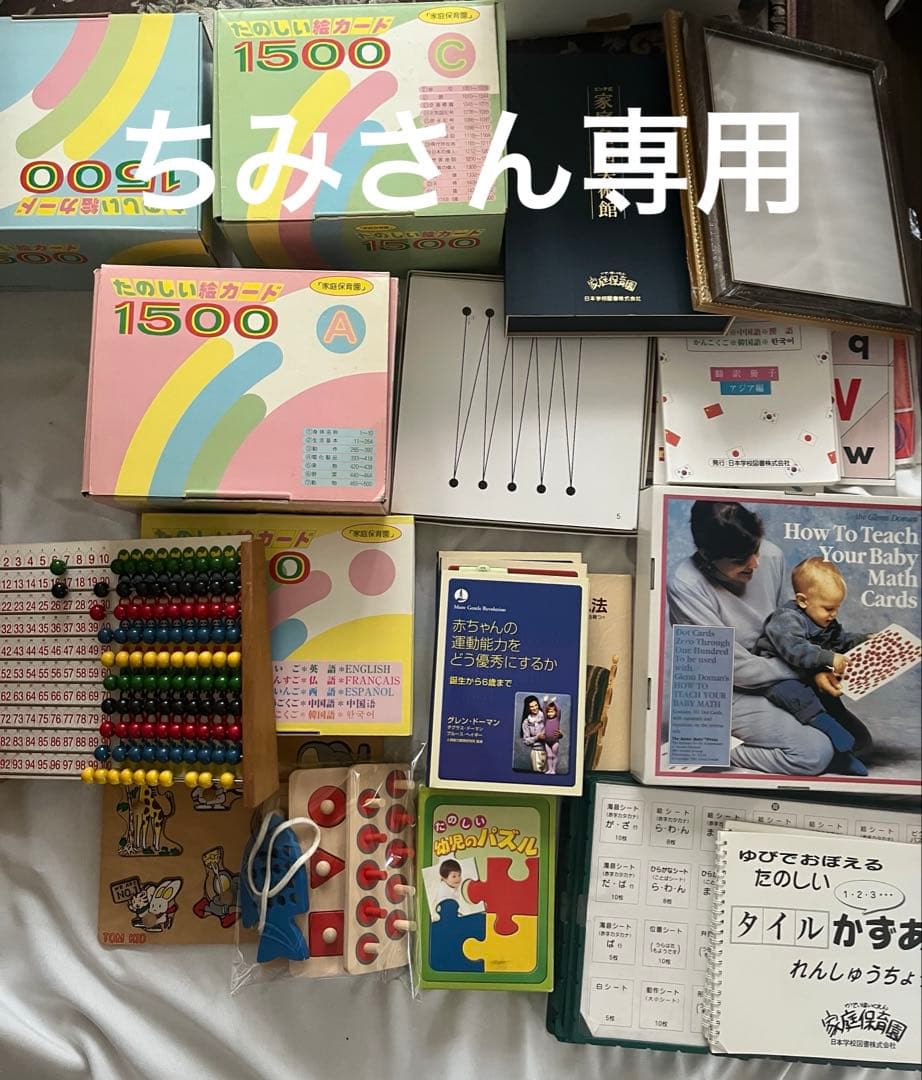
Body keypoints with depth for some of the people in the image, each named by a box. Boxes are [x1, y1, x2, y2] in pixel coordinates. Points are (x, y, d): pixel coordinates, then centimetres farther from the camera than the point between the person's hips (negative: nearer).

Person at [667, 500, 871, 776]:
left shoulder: (771, 555, -9)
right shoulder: (685, 585, -27)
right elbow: (737, 667, -23)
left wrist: (818, 667, -7)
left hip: (775, 679, 7)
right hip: (727, 694, -7)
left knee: (857, 738, 5)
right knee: (816, 752, -21)